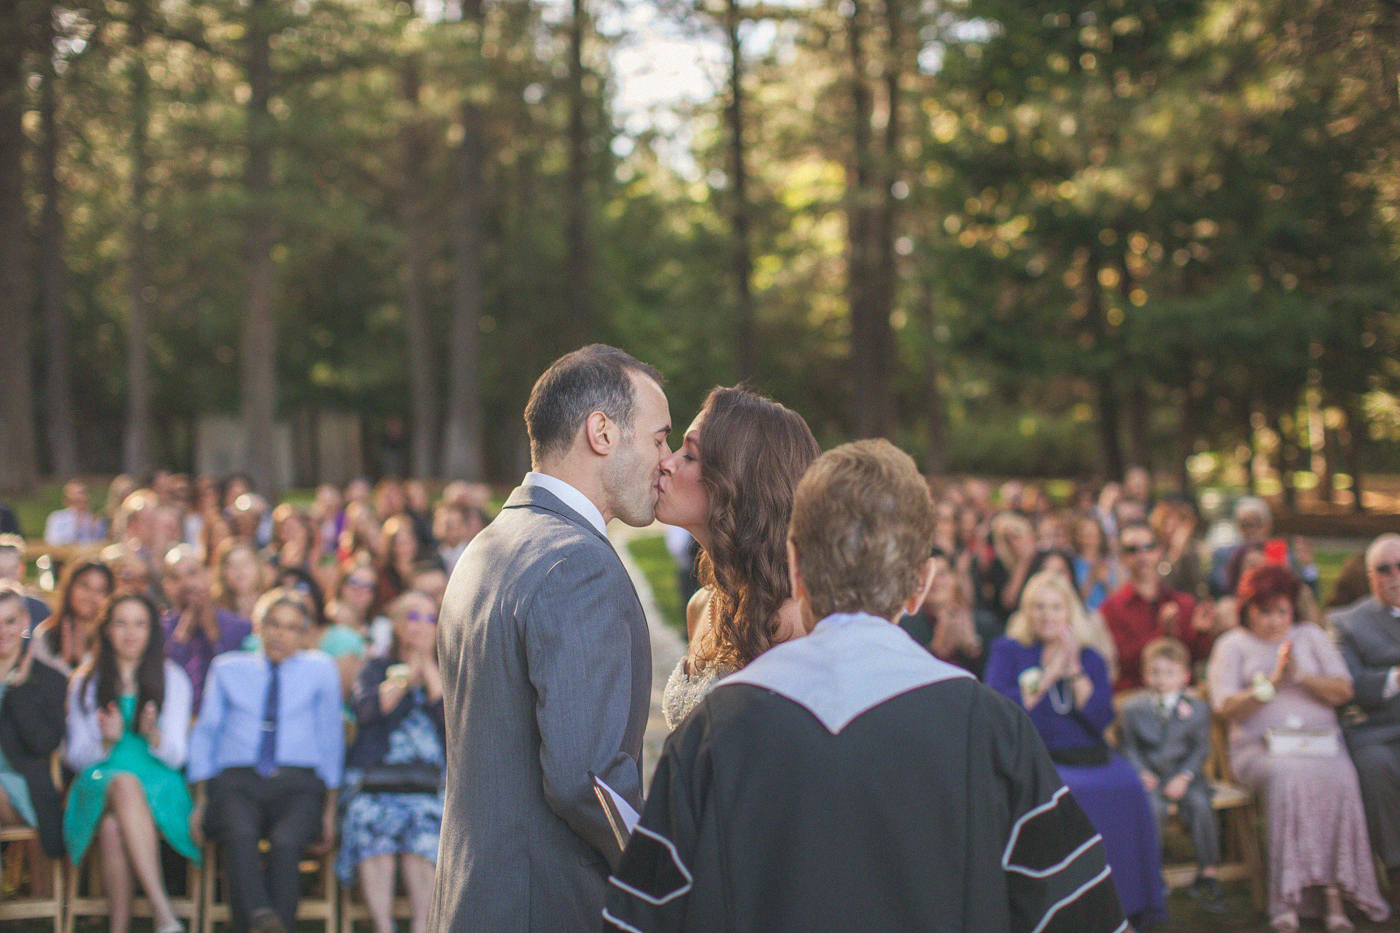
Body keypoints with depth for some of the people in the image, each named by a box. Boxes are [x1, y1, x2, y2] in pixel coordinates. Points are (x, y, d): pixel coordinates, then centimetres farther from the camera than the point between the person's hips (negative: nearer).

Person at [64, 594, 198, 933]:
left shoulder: (173, 680, 13)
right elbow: (75, 757, 11)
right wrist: (107, 742, -10)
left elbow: (175, 756, 6)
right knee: (124, 782, -38)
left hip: (158, 787, 0)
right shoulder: (84, 683, 16)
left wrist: (154, 735, -16)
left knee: (114, 826, -36)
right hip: (98, 783, 0)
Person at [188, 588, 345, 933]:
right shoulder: (227, 669, 21)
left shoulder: (320, 670, 19)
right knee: (240, 834, -36)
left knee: (286, 842, -35)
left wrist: (330, 809, 9)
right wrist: (201, 798, 3)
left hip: (297, 784, 0)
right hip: (236, 781, 0)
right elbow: (205, 733, 17)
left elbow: (331, 739, 18)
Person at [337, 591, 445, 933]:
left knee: (422, 834, -31)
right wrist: (408, 673, 7)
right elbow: (366, 709, -1)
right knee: (372, 834, -30)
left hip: (429, 783, 0)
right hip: (374, 777, 0)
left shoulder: (445, 673, 23)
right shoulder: (377, 669, 21)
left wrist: (428, 666, 7)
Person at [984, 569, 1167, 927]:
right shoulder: (1007, 652, 10)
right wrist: (1047, 677, -4)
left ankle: (1129, 903, -15)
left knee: (1126, 786, -27)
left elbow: (1101, 718, 4)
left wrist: (1074, 670, -2)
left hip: (1086, 757, 3)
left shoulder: (1090, 659, 18)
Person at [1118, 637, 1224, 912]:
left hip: (1184, 773, 0)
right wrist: (1141, 772, -11)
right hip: (1150, 775, 0)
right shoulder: (1132, 708, 7)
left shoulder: (1196, 707, 5)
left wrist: (1184, 777, -12)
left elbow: (1201, 747, 2)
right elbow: (1129, 747, 8)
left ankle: (1209, 873, -14)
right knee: (1153, 807, -31)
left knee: (1200, 804, -28)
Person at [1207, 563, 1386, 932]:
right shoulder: (1233, 645, 13)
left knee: (1339, 778, -32)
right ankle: (1289, 898, -36)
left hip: (1320, 743, 2)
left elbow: (1343, 691, 8)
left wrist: (1301, 677, -8)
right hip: (1260, 748, -2)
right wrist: (1273, 683, -11)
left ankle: (1334, 892, -33)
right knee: (1288, 776, -36)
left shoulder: (1311, 636, 20)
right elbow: (1227, 707, -2)